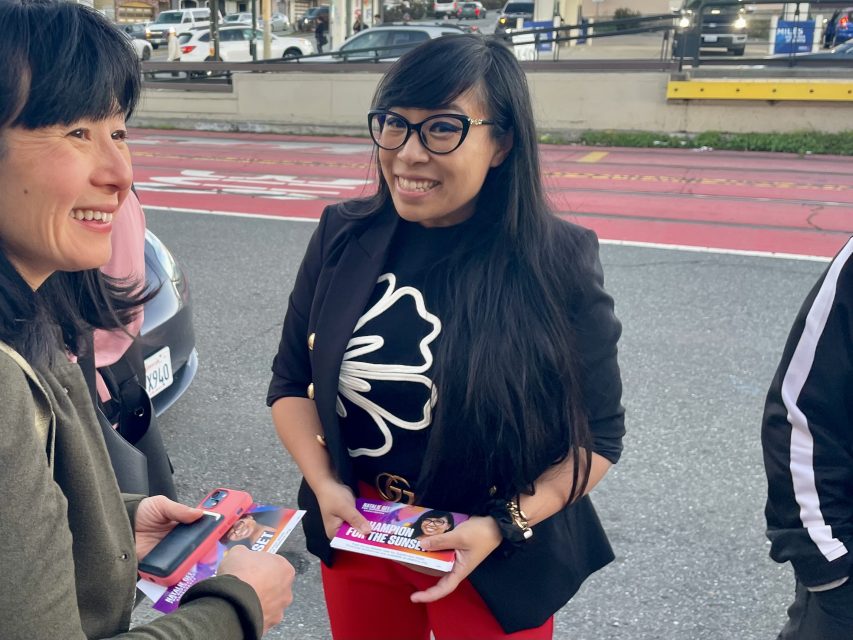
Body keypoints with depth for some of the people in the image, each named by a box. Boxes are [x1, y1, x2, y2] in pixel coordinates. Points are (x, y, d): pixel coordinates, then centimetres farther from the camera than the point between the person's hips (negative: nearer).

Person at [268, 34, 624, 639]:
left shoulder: (558, 263, -16)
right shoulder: (342, 238, -7)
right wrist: (324, 484, -11)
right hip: (356, 534, 4)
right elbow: (291, 381, 3)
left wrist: (505, 525, -19)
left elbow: (598, 434, -8)